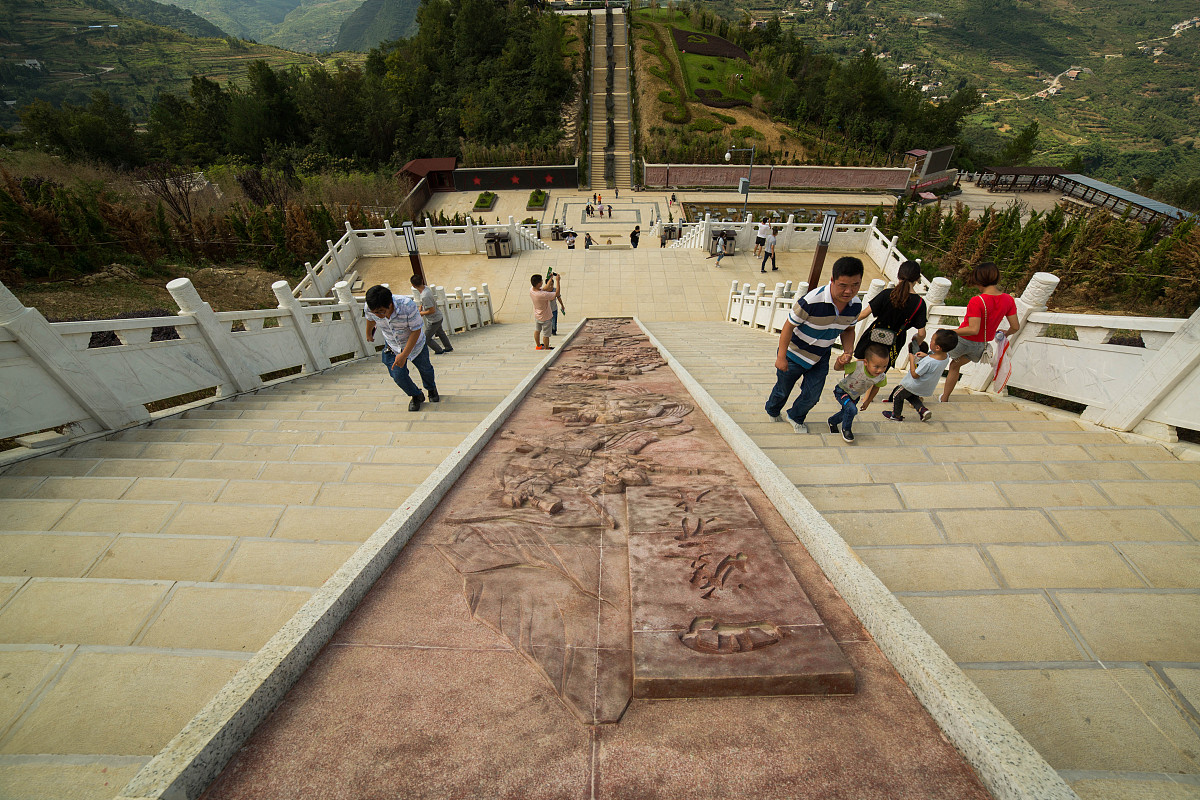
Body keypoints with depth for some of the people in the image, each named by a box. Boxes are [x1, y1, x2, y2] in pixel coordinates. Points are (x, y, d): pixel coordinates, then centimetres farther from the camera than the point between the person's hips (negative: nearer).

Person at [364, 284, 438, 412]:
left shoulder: (408, 306, -39)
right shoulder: (370, 307, -26)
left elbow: (416, 331, -30)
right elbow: (370, 319, 0)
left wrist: (404, 355, -31)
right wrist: (368, 334, 20)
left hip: (415, 343, -2)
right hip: (392, 346, 2)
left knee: (425, 369, 18)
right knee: (398, 375, -5)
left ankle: (431, 388, 52)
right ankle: (416, 396, 24)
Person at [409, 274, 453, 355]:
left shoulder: (425, 296, -34)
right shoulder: (426, 288, -6)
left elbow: (432, 310, -29)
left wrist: (421, 313, -16)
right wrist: (420, 308, 4)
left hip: (434, 320, -9)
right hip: (439, 317, 9)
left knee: (426, 338, 10)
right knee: (440, 332, 30)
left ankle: (439, 350, 26)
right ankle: (449, 348, 46)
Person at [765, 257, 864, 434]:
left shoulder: (855, 305, -12)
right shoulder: (812, 301, -33)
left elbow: (848, 329, 7)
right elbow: (789, 326, -23)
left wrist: (847, 352, -10)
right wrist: (781, 356, -21)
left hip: (821, 358, 5)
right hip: (794, 354, -4)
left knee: (812, 395, 8)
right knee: (783, 390, 15)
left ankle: (796, 417, 40)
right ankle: (772, 412, 48)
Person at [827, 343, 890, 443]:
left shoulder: (882, 377, -23)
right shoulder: (857, 366, -39)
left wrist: (868, 401, 8)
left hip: (855, 396, 6)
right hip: (842, 391, -5)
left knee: (845, 413, 19)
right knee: (851, 409, -26)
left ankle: (832, 421, 53)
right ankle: (846, 429, 2)